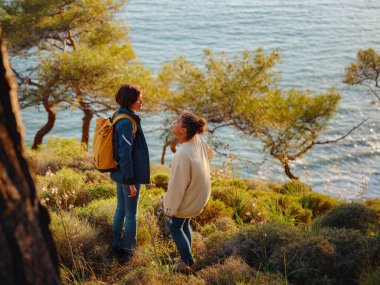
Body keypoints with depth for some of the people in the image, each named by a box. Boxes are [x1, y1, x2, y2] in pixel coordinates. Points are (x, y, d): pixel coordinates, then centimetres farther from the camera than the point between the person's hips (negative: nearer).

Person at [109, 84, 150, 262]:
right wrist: (131, 182, -20)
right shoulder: (127, 123, -26)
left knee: (121, 209, 21)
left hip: (118, 173, 9)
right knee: (131, 214, 7)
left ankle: (117, 246, 33)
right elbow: (125, 155, -26)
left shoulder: (119, 116, 4)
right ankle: (127, 251, 20)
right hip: (129, 174, -9)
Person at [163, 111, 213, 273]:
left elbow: (177, 185, -28)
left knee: (174, 226, 17)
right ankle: (186, 257, 44)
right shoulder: (198, 139, -14)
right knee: (184, 224, 27)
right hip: (200, 193, 8)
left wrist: (170, 207, -14)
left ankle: (188, 263, 29)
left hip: (187, 198, -8)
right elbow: (209, 154, 8)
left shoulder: (183, 155, -38)